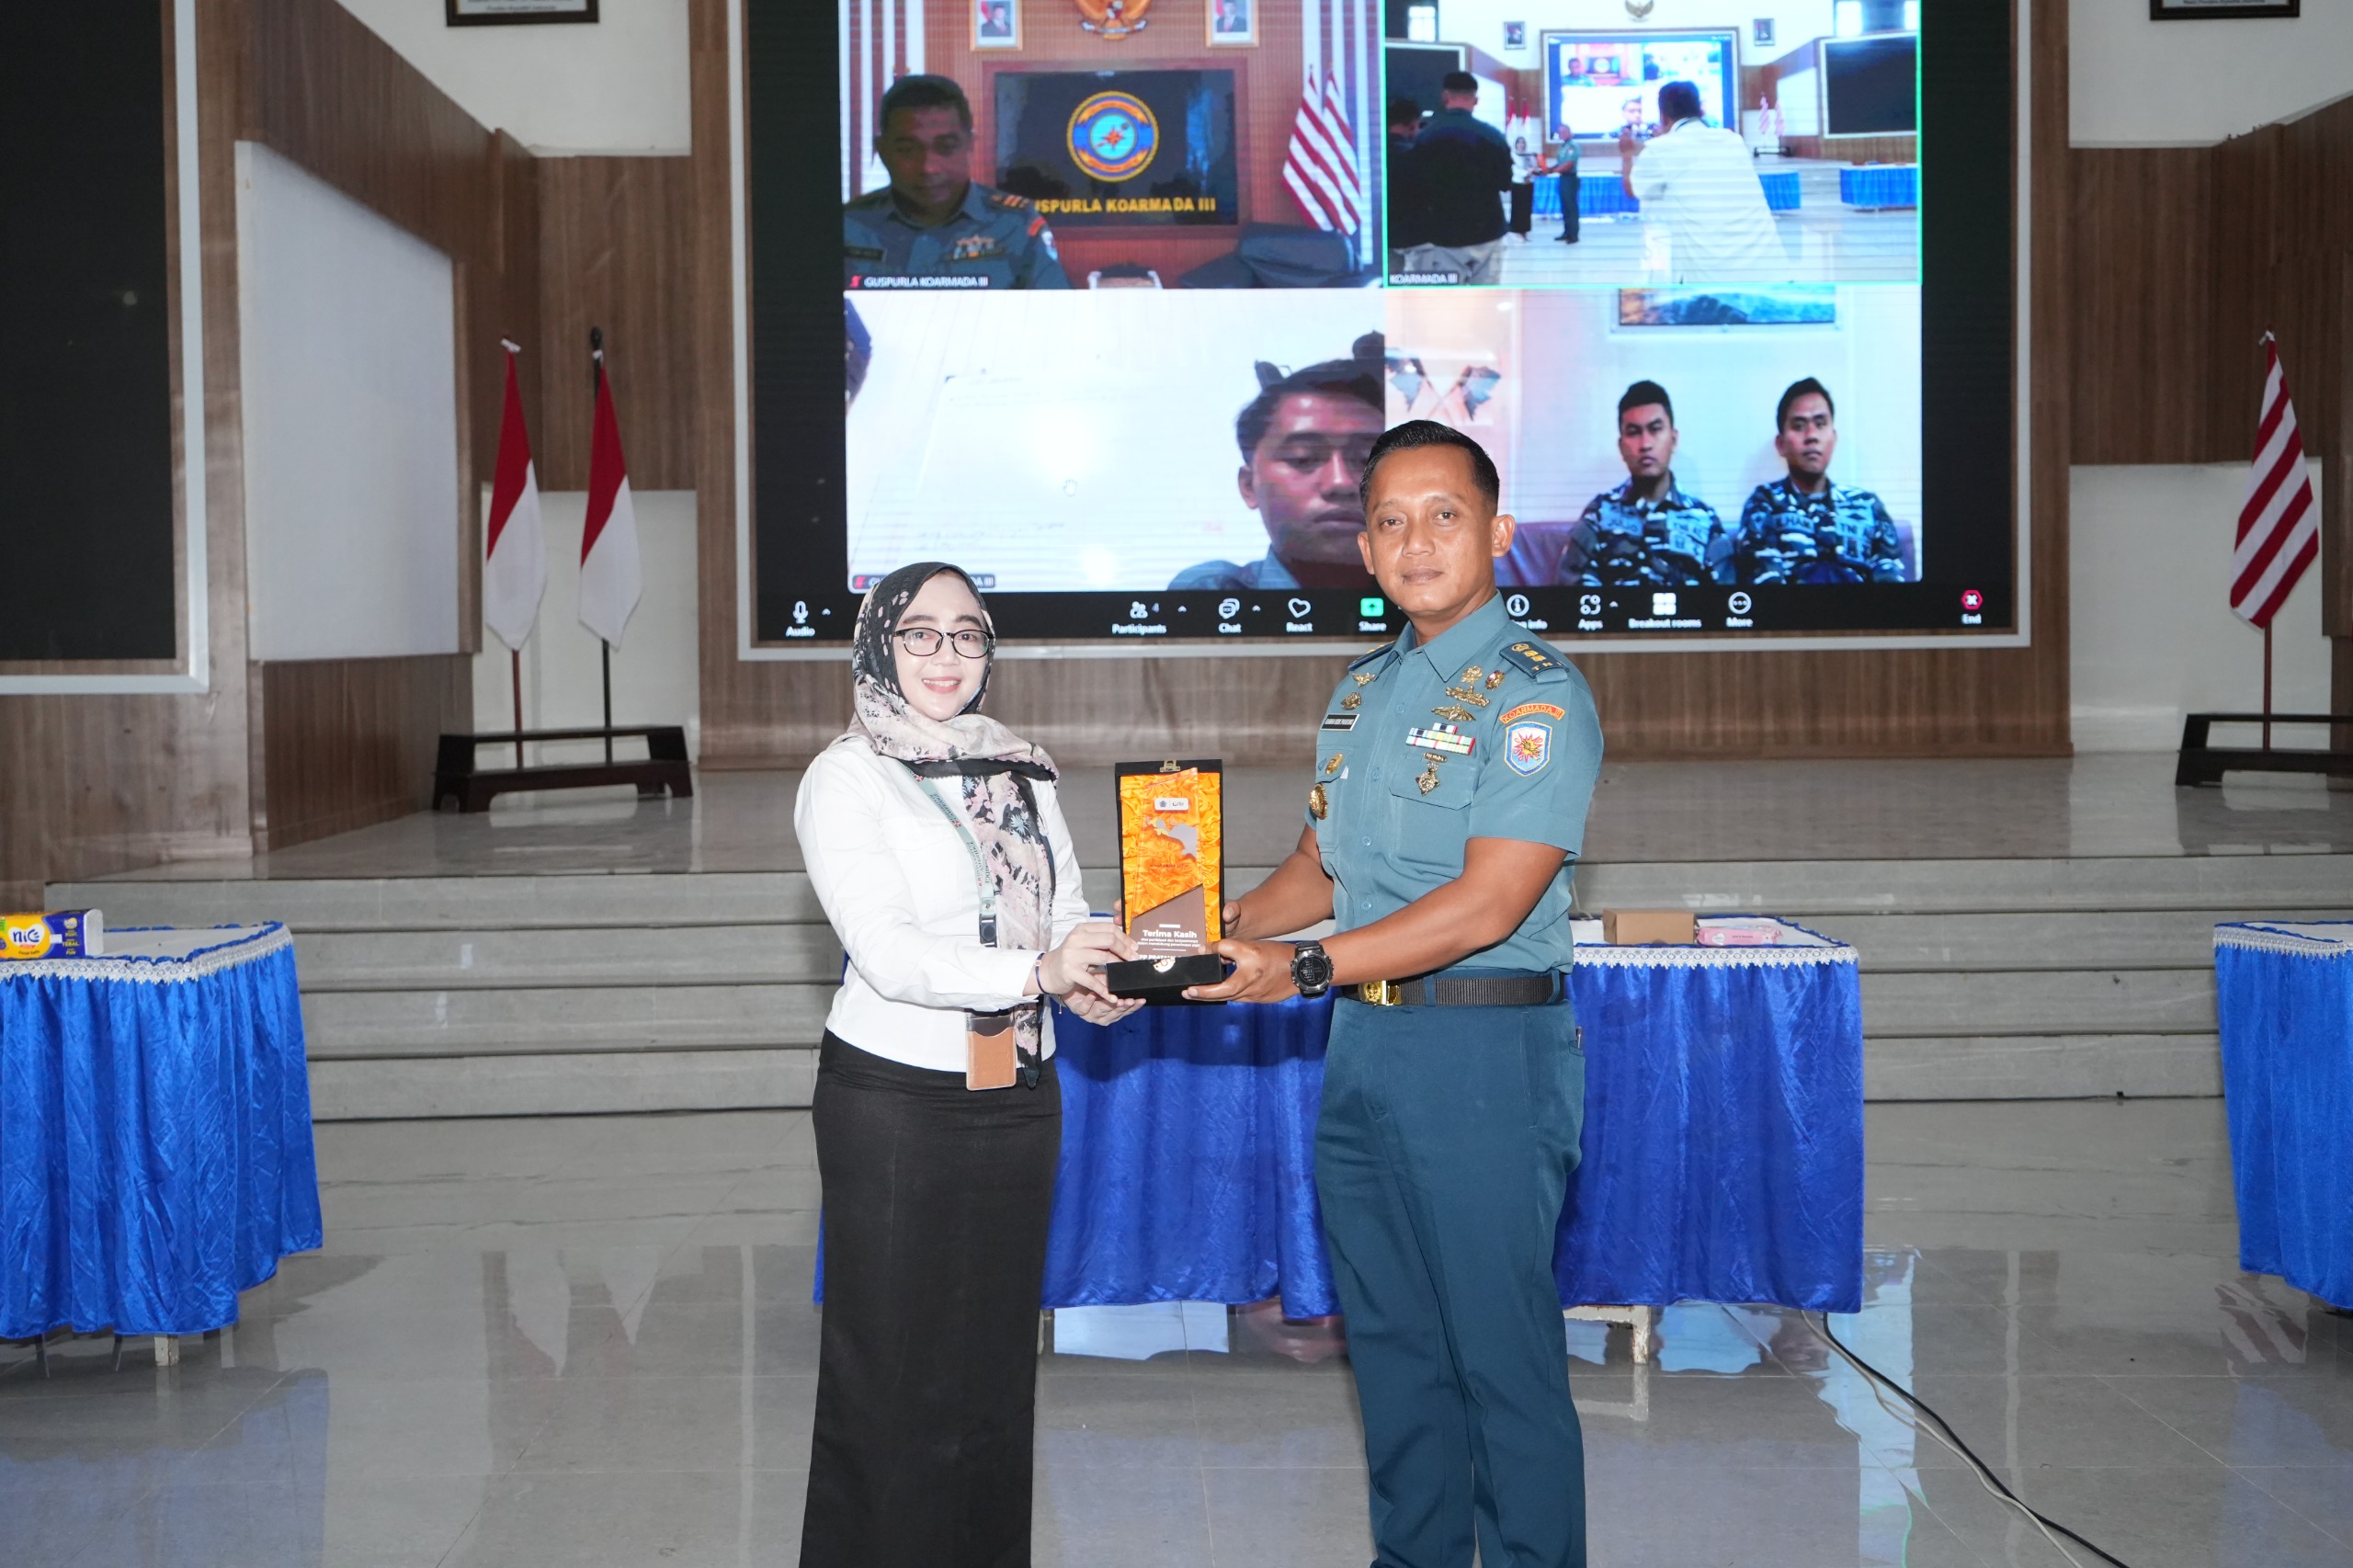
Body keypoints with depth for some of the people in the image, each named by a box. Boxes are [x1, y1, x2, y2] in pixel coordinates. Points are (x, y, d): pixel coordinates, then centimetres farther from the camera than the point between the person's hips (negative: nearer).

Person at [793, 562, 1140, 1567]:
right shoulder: (847, 778, -7)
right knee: (891, 1378, 1)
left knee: (999, 1365, 13)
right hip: (893, 1106, -5)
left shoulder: (1023, 768, 11)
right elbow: (886, 951, -17)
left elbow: (1067, 911, 8)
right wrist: (1036, 970, -29)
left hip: (1020, 1098, 5)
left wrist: (1094, 981, -15)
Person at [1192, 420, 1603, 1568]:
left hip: (1484, 1053, -8)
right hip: (1361, 1046, 8)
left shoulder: (1534, 695, -12)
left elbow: (1486, 905, -20)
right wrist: (1237, 922, 4)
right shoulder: (1362, 690, 14)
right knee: (1390, 1341, 16)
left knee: (1502, 1354, 0)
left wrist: (1307, 967, -22)